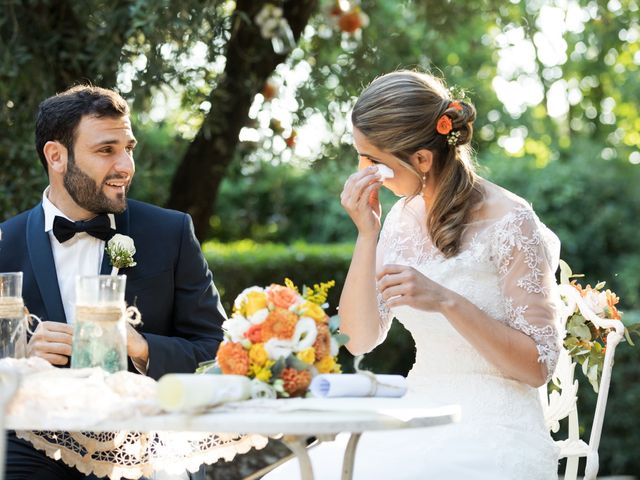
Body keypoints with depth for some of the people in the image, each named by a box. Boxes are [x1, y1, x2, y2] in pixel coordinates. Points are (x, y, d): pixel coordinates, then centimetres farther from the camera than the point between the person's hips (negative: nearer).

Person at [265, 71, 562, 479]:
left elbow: (539, 365, -12)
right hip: (418, 426, 6)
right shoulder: (404, 216, 7)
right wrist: (367, 233, -6)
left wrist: (445, 302, -24)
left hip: (493, 438, -6)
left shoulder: (509, 222, -11)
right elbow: (359, 340, 5)